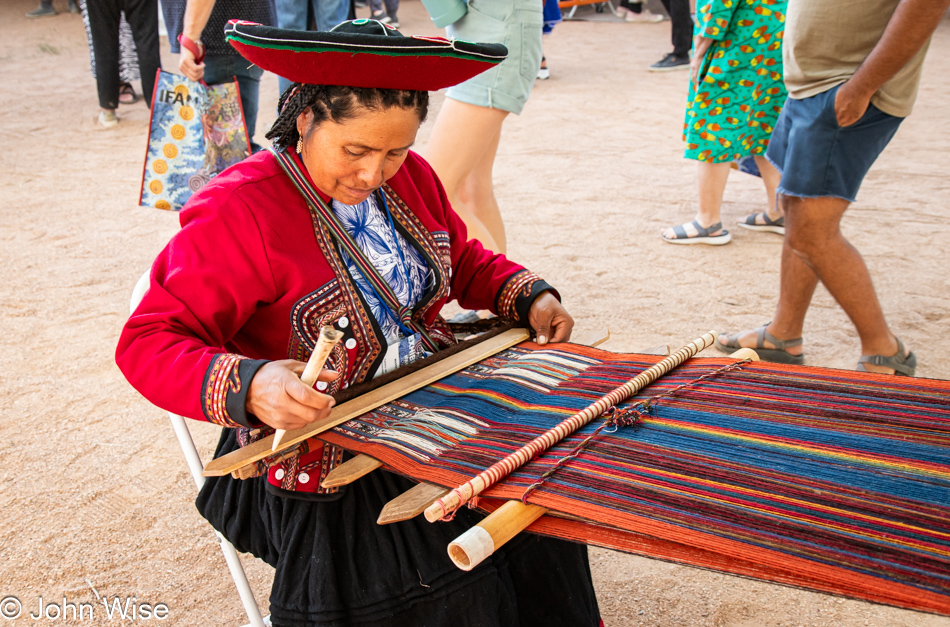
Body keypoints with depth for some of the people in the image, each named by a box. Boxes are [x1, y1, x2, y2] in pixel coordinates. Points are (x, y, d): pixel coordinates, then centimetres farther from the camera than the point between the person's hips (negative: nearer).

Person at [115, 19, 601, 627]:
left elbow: (463, 260, 18)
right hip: (318, 452, -6)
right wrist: (249, 387, -38)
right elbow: (149, 342, -20)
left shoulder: (410, 176, 2)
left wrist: (529, 297, -1)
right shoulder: (237, 211, -20)